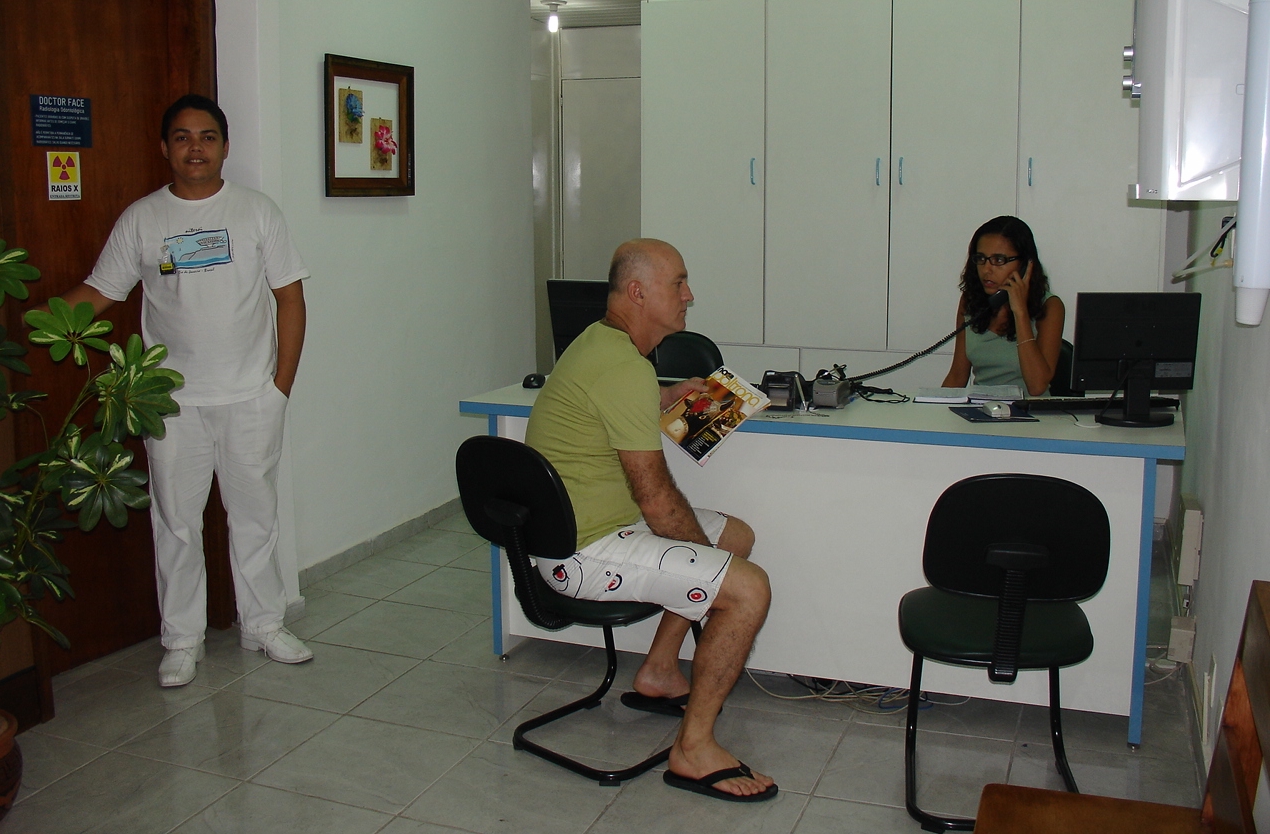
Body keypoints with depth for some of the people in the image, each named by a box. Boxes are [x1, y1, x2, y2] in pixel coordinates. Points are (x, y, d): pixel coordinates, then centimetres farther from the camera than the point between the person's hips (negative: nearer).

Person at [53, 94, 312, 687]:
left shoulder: (257, 212, 2)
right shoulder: (140, 220, 3)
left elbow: (290, 298, 2)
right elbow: (98, 293, 5)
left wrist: (281, 385, -3)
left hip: (251, 398, 0)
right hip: (173, 402, 0)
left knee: (255, 516, 10)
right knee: (176, 521, 6)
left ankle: (263, 626, 25)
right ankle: (182, 640, 20)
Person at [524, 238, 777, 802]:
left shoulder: (599, 340, 9)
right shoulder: (626, 368, -23)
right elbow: (657, 501, -21)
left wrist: (668, 397, 23)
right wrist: (706, 552, -6)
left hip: (580, 521, 11)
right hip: (583, 552, -11)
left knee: (738, 536, 20)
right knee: (749, 589, -17)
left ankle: (658, 674, 26)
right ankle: (694, 747, -4)